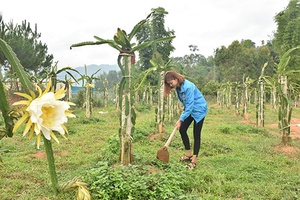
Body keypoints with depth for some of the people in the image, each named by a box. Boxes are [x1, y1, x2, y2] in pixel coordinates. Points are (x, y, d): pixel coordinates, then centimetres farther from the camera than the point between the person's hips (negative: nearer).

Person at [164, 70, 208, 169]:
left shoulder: (188, 87, -28)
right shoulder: (178, 87, -2)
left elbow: (190, 105, -29)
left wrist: (180, 120, -28)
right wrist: (184, 109, 0)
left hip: (199, 110, -9)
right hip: (190, 109, 9)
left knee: (196, 134, -5)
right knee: (182, 130, 6)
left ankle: (194, 160, 0)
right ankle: (188, 154, 19)